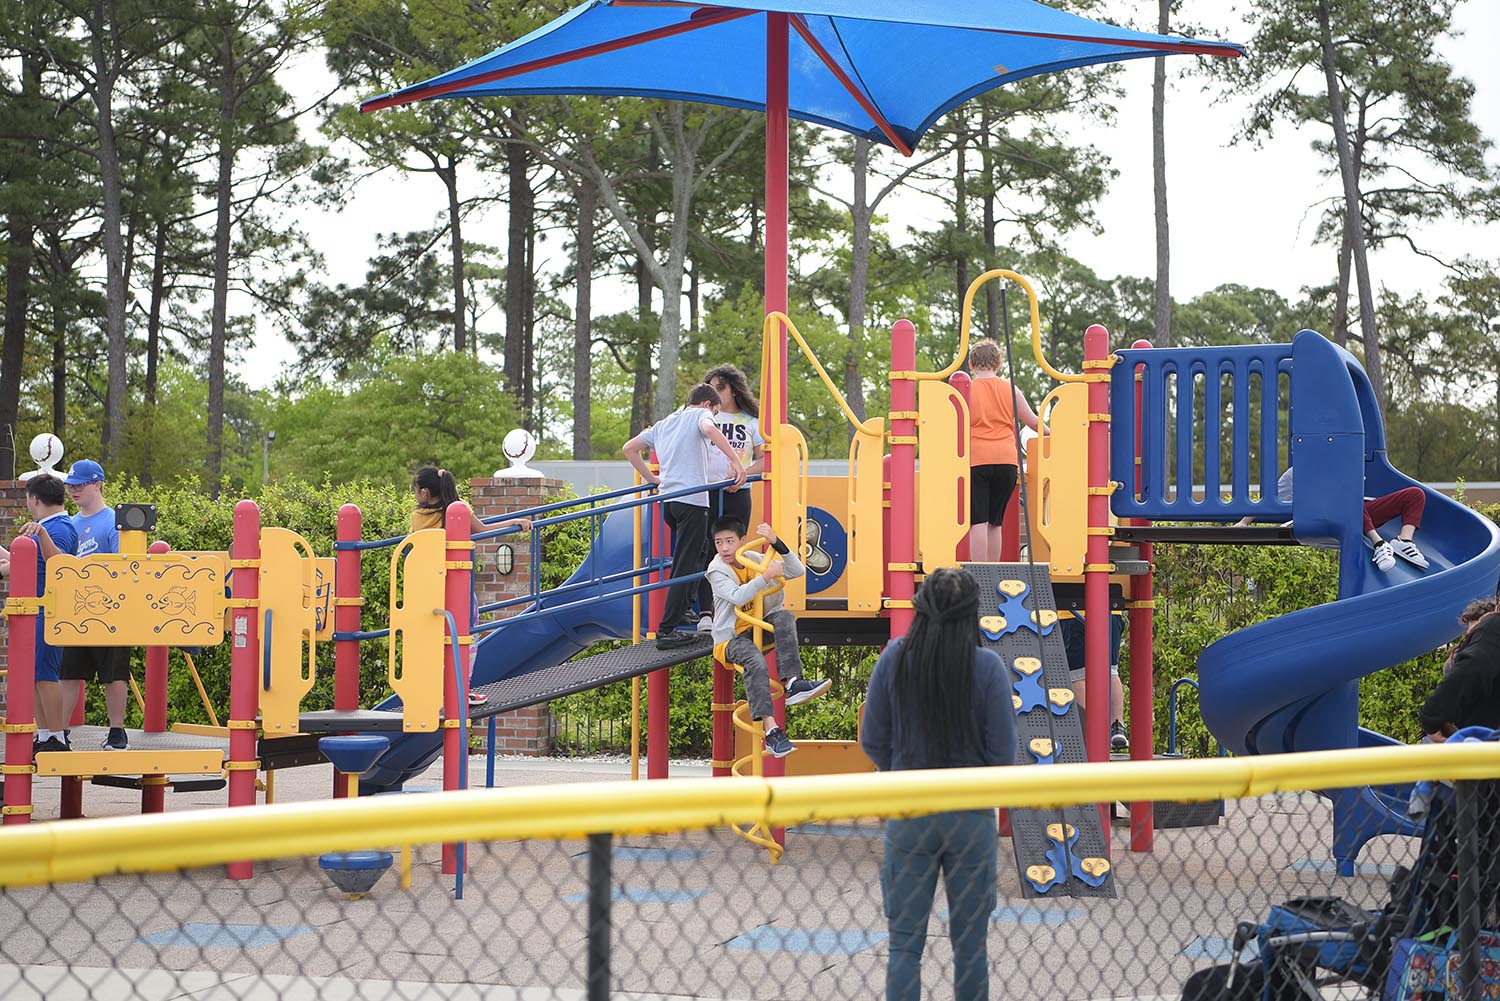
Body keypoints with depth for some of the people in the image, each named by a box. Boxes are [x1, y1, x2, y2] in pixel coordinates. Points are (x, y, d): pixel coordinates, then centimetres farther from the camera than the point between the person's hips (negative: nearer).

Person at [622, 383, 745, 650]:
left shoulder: (663, 424, 25)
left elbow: (629, 448, 27)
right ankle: (666, 631, -11)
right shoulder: (700, 414, 4)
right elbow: (710, 430, -20)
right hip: (692, 500, -8)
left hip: (667, 499, 8)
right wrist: (735, 462, -24)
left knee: (700, 551, 25)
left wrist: (651, 478, 26)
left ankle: (681, 608, 21)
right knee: (685, 567, -7)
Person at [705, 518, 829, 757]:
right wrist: (766, 576, -31)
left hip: (759, 629, 5)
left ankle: (792, 682, -36)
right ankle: (771, 731, -44)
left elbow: (798, 571, -7)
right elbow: (738, 596, -27)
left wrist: (776, 543, -17)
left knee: (784, 617, -25)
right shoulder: (716, 571, -8)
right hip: (730, 638, -5)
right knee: (755, 662, -35)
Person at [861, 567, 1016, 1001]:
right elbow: (1003, 751, -7)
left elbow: (872, 741, 0)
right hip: (972, 814, -1)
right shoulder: (987, 666, -10)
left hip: (908, 814, 1)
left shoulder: (894, 659, -5)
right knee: (970, 944, 10)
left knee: (904, 942, 7)